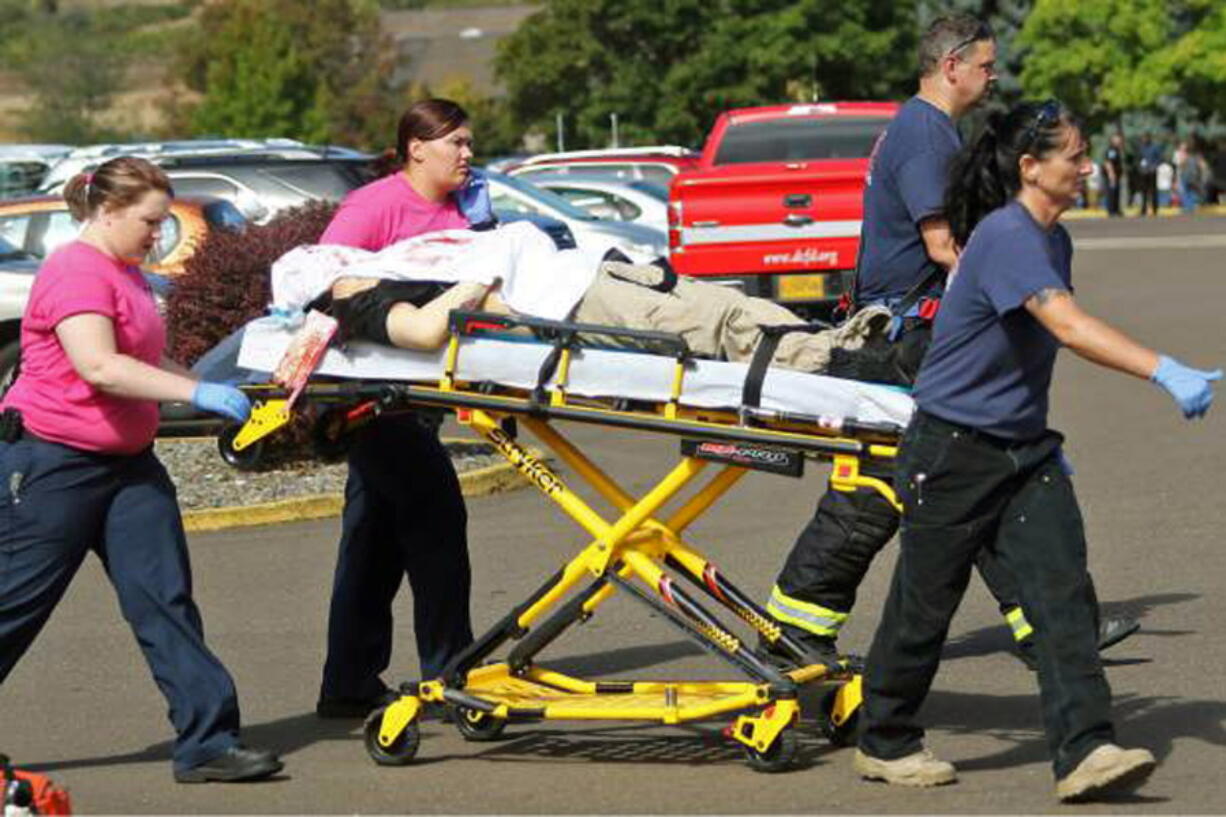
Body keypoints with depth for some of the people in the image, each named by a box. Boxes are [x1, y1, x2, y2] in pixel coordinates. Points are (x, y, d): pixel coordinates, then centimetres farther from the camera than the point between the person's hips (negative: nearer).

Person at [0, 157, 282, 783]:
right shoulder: (76, 272, -16)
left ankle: (208, 742, -4)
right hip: (53, 465, -9)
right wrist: (196, 393, -28)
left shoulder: (126, 274, 16)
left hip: (127, 463, 9)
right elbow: (98, 366, -28)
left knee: (165, 600, 0)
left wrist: (213, 392, 13)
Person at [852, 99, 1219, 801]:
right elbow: (1068, 325, -36)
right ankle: (886, 743, 24)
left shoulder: (1054, 240, 8)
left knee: (1065, 590, -8)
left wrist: (1045, 440, 25)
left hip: (1024, 451, 8)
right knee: (926, 605, 6)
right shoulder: (1005, 237, -22)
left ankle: (1085, 751, -14)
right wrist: (1165, 373, -44)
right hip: (953, 451, -8)